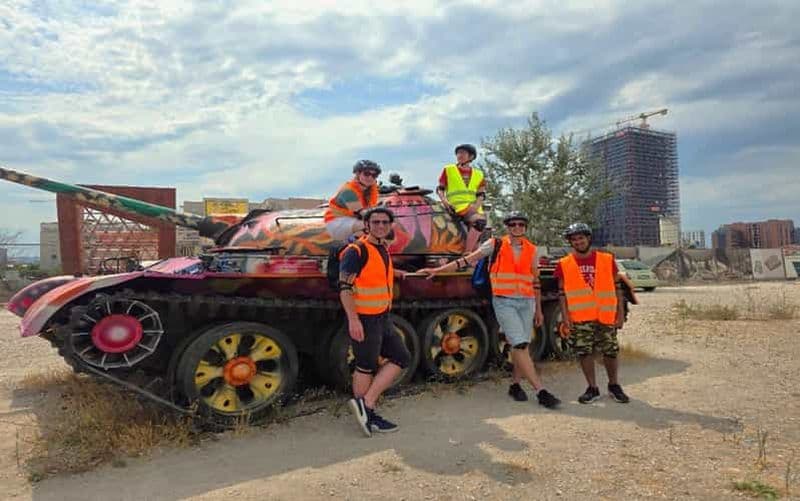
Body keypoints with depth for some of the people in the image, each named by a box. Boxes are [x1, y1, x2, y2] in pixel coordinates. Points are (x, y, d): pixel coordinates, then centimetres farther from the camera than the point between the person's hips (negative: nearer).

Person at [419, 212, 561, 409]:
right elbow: (466, 261, -1)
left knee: (521, 346, 6)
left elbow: (535, 281, 16)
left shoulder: (531, 249, 9)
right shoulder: (495, 245, 0)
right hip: (504, 302, -4)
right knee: (520, 345, -12)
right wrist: (437, 270, -6)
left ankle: (515, 384, 25)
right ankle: (541, 392, -10)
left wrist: (538, 309, 17)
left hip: (527, 302, 4)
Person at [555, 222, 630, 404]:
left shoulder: (607, 259, 4)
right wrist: (565, 316, -4)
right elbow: (562, 293, 2)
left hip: (606, 316, 1)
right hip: (579, 319, -1)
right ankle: (592, 388, 19)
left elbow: (617, 287, 8)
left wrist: (620, 312, 4)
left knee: (611, 352, 7)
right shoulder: (564, 264, 1)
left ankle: (614, 385, 28)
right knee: (584, 353, 3)